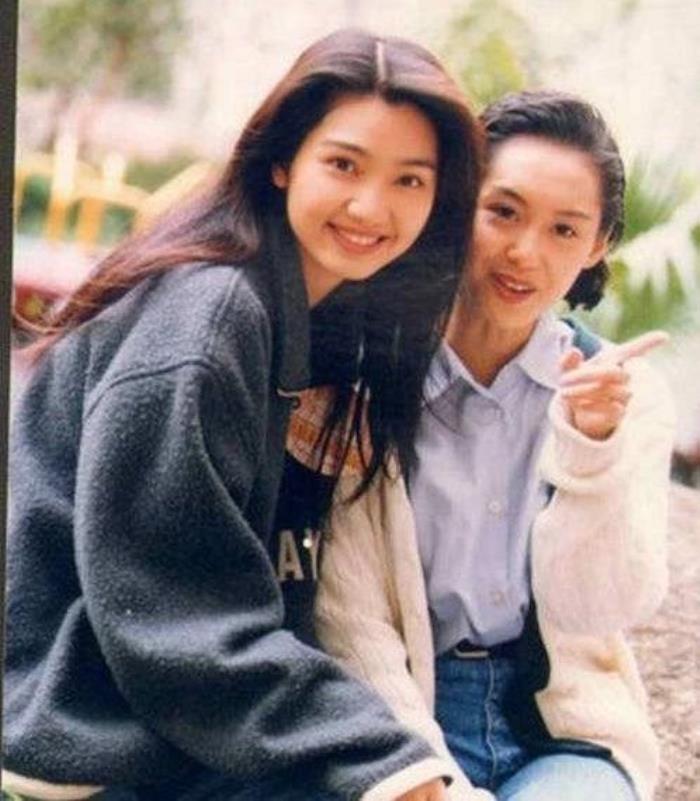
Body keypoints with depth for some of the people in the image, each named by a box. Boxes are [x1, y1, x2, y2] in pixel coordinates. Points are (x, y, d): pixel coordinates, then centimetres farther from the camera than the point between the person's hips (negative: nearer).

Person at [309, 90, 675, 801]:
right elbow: (350, 623, -7)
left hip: (565, 729, 2)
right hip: (402, 726, -2)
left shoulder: (626, 395, 3)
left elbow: (598, 612, -5)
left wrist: (592, 449, -18)